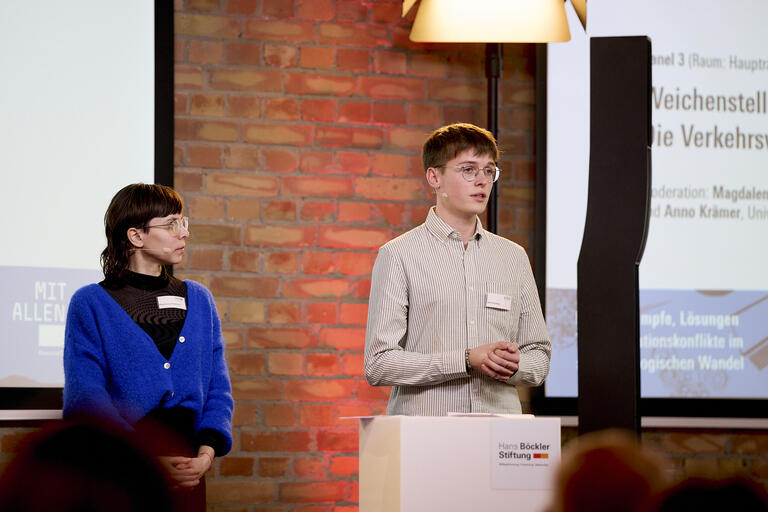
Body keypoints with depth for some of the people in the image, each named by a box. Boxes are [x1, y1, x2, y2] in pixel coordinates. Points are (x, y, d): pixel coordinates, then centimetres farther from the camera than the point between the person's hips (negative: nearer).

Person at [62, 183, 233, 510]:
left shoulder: (198, 300, 12)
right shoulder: (90, 304, -2)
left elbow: (218, 389, 9)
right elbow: (85, 398, -11)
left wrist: (207, 452, -10)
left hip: (188, 473, 4)